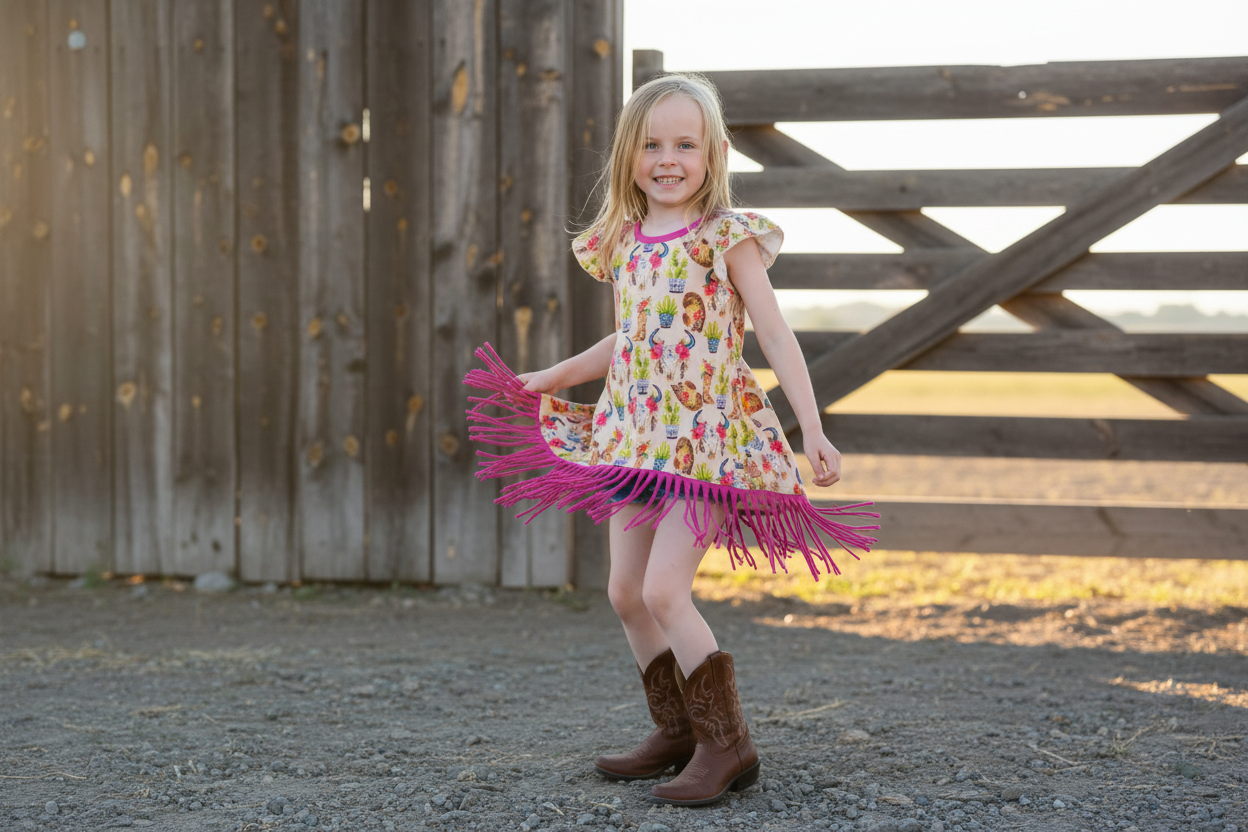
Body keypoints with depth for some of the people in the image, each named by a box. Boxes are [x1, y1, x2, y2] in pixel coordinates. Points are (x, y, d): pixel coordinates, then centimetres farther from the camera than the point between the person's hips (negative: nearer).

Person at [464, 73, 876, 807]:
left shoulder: (727, 238, -8)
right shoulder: (624, 243, 9)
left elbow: (775, 336, -11)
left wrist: (813, 430, -17)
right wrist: (554, 377, 22)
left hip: (710, 438, -7)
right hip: (638, 438, 7)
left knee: (664, 589, -14)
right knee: (626, 591, 10)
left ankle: (727, 744, -3)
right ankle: (678, 732, 26)